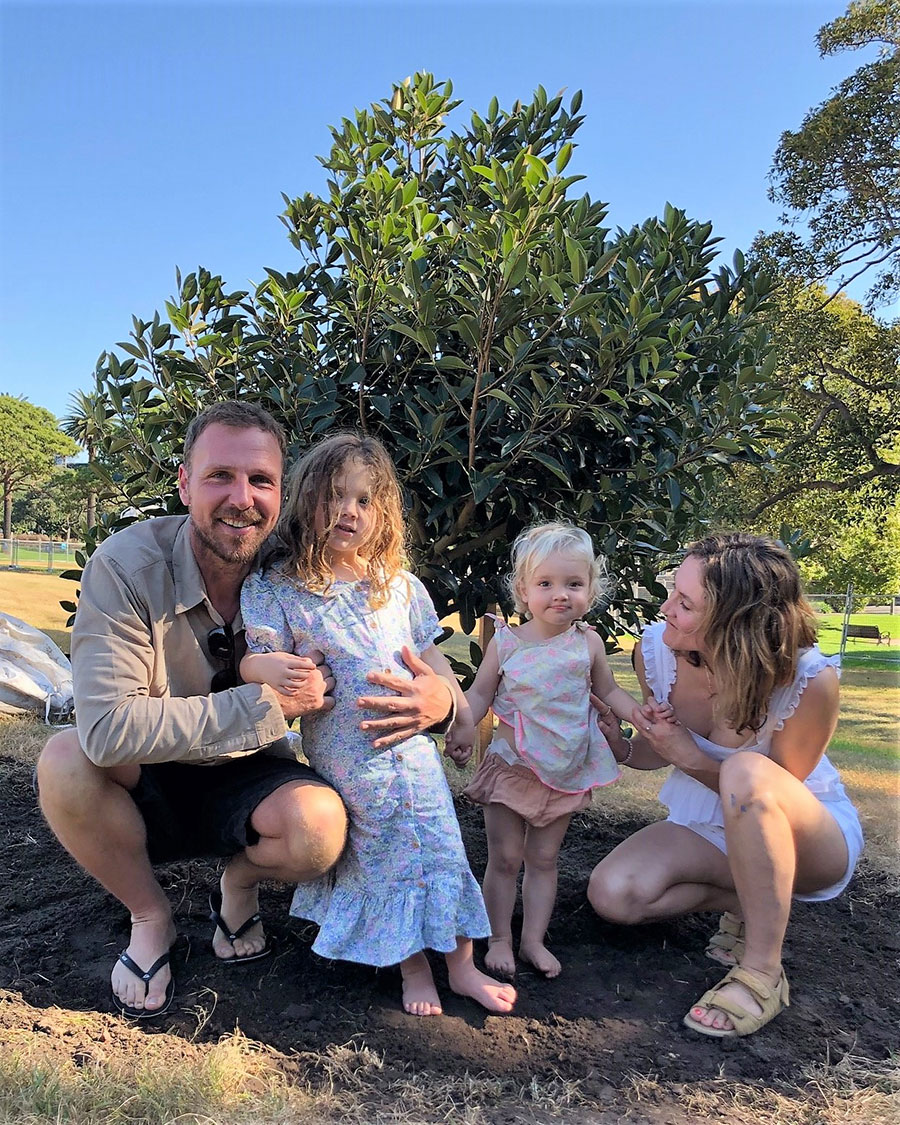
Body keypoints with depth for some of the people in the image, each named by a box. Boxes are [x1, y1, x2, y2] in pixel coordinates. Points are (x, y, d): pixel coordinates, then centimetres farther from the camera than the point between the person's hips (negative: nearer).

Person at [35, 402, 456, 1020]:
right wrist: (270, 702, -33)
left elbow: (412, 655, -7)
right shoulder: (127, 566, -24)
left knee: (321, 825, -30)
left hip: (246, 783, 1)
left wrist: (438, 697, -33)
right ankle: (150, 916, -2)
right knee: (65, 758, -31)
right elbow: (107, 727, -34)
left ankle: (239, 885, 8)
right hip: (147, 786, 0)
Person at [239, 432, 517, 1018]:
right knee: (382, 860, 8)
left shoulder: (399, 585, 3)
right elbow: (251, 660, -12)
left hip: (413, 744, 3)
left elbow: (431, 655, 12)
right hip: (345, 759, -3)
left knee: (441, 847, 8)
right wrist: (270, 668, -35)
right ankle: (413, 968, 28)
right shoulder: (281, 588, -8)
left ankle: (462, 964, 26)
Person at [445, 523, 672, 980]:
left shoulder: (587, 642, -4)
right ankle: (499, 938, 24)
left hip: (566, 771, 2)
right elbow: (480, 692, -3)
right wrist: (463, 724, -21)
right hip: (511, 765, -2)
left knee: (543, 859, 14)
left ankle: (533, 939, 27)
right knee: (504, 858, 7)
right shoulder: (505, 641, -9)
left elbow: (608, 690, 8)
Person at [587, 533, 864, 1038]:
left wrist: (691, 757, -31)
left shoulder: (810, 681, -30)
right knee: (612, 894, -19)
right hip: (708, 826, 5)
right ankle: (746, 901, 7)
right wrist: (617, 746, -24)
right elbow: (660, 751, -2)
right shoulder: (656, 649, -17)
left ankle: (763, 972, -22)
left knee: (746, 771, -39)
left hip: (809, 834, -4)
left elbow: (765, 789, -17)